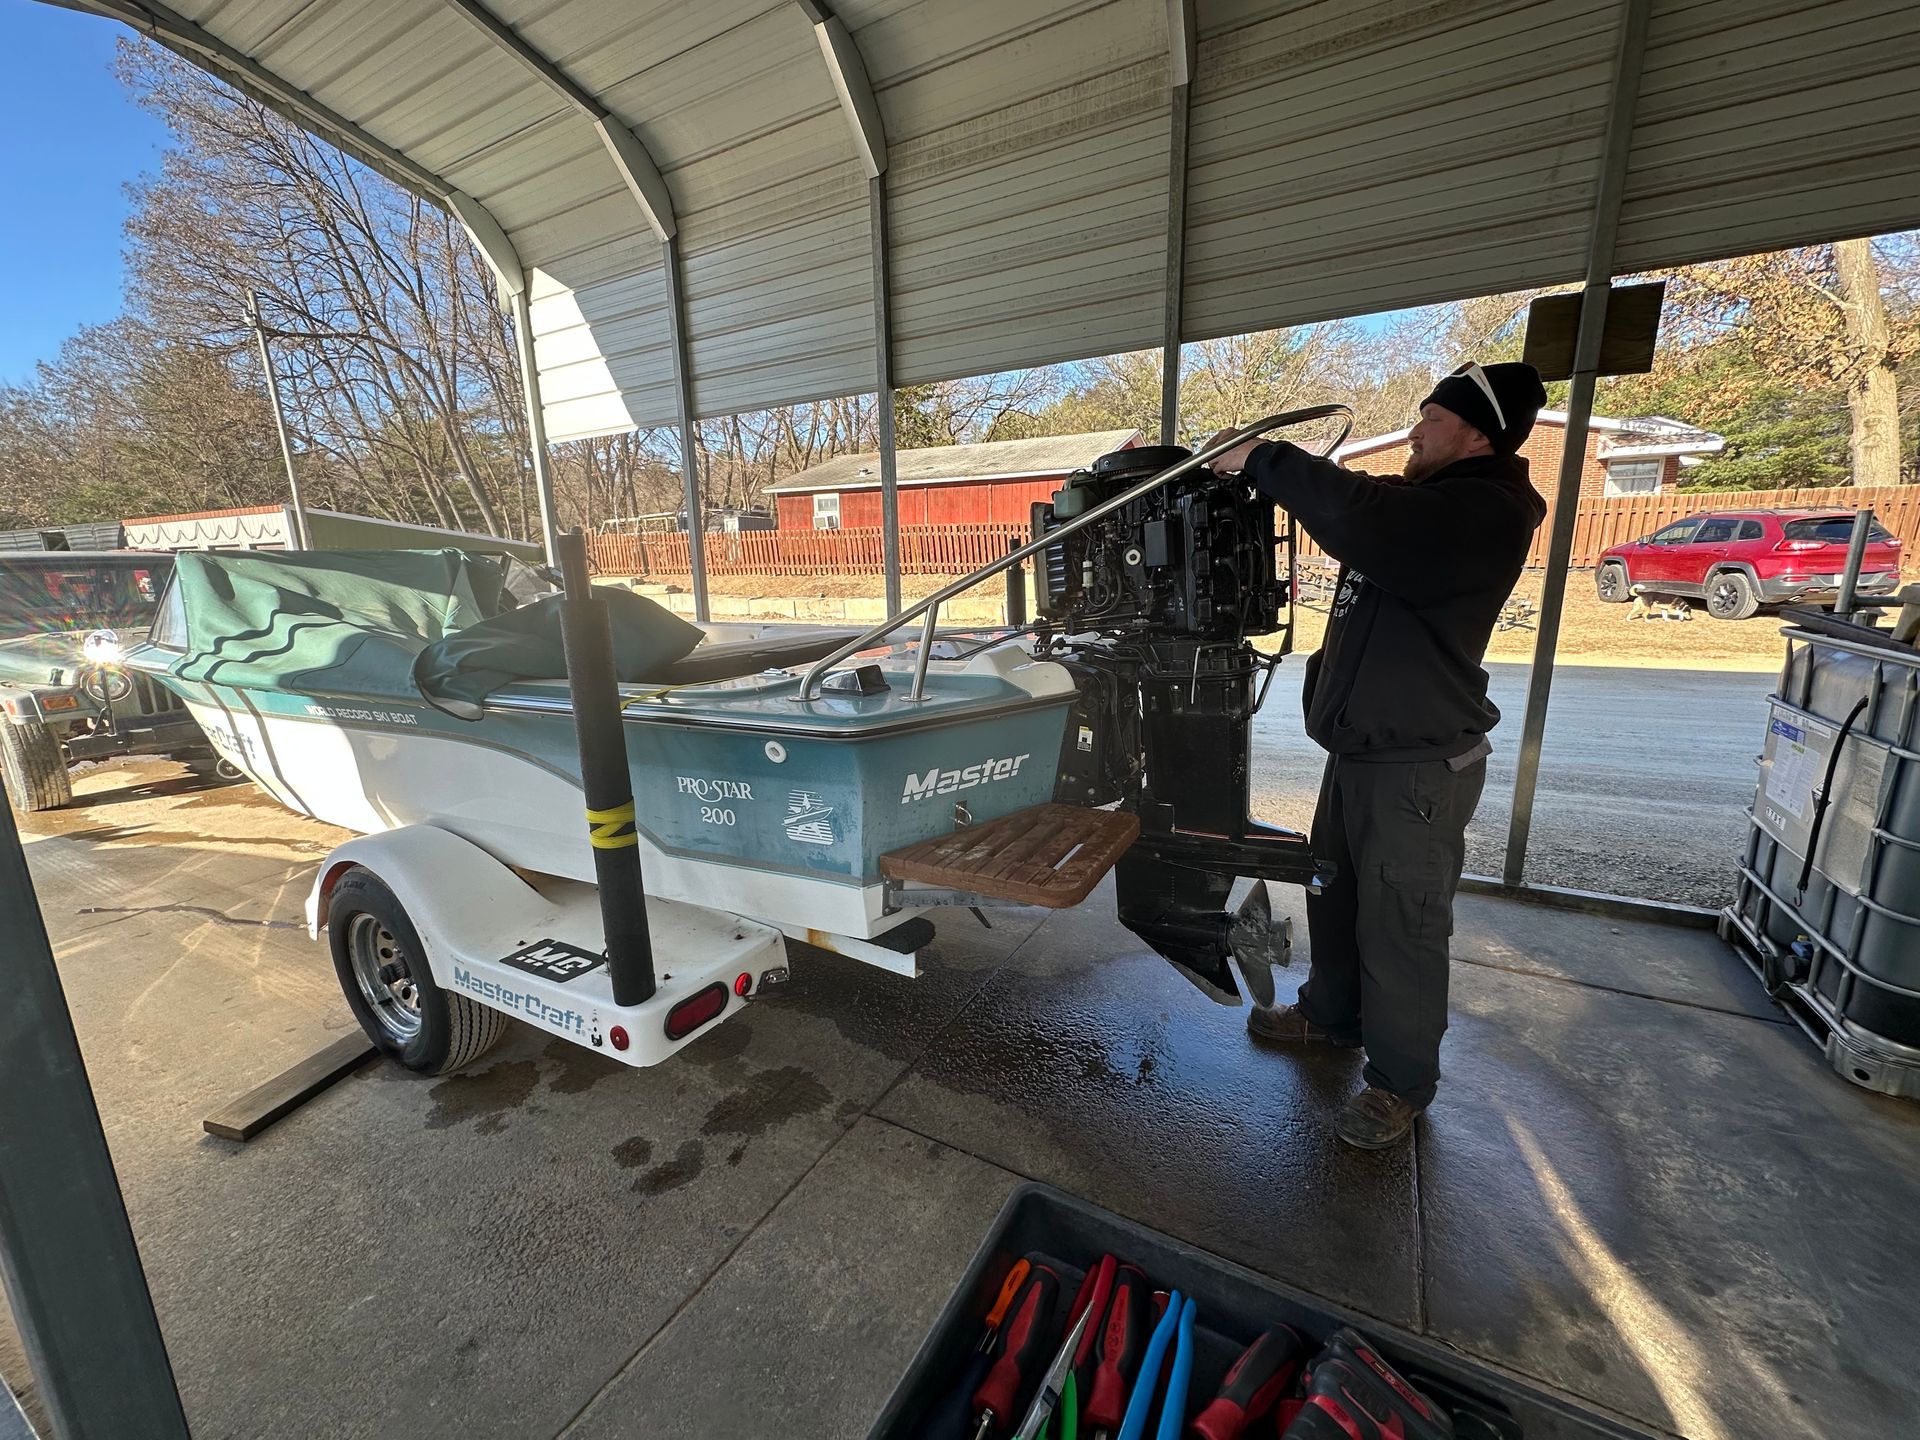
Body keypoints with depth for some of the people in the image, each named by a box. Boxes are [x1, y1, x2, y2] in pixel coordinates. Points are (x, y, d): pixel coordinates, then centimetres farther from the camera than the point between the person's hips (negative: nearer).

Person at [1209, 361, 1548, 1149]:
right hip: (1357, 750, 10)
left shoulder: (1485, 513, -20)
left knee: (1399, 927, 4)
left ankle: (1402, 1081, 24)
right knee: (1334, 897, 22)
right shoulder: (1424, 499, 14)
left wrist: (1263, 458, -22)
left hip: (1419, 768, -10)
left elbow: (1358, 514, -34)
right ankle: (1332, 1012, 43)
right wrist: (1260, 466, -2)